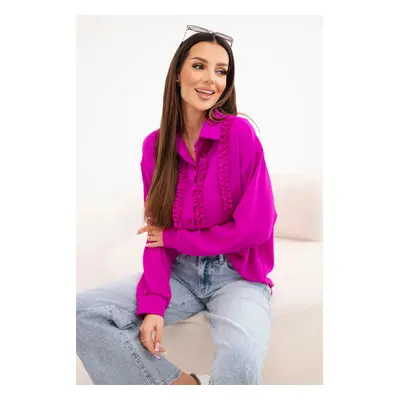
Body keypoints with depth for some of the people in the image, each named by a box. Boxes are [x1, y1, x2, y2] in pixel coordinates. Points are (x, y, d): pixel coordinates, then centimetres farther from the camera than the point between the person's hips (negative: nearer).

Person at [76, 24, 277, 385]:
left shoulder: (240, 133, -12)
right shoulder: (155, 144, 1)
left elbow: (255, 228, -15)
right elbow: (156, 231, 2)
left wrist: (173, 238, -7)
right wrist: (153, 304, -13)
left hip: (237, 275, -4)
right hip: (180, 271, 5)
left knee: (240, 358, -35)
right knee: (83, 311, -14)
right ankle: (183, 383, -7)